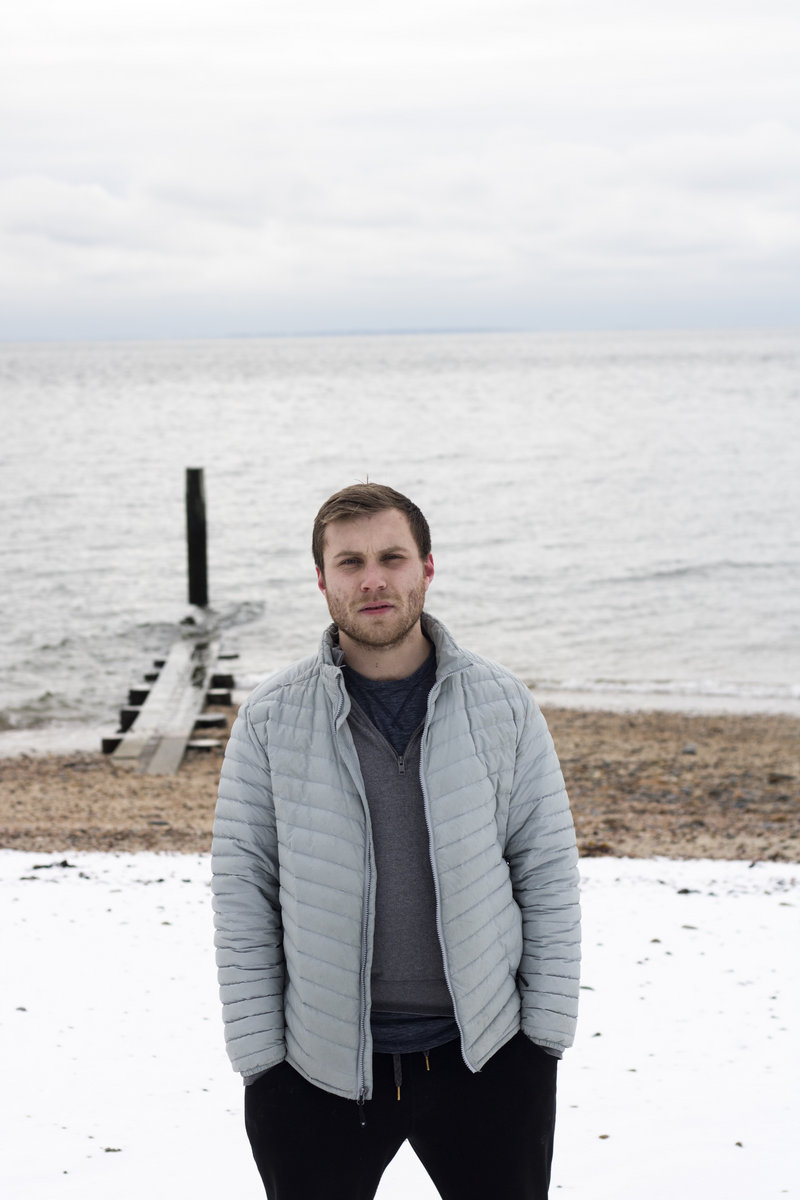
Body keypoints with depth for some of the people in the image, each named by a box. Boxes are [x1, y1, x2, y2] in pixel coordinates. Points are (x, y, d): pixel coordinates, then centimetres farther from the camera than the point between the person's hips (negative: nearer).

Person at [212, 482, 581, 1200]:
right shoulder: (271, 719, -1)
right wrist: (258, 1055, -3)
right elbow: (242, 894, 0)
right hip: (318, 1070, 0)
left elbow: (549, 872, 3)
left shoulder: (502, 705, 0)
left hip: (486, 1055, 1)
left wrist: (546, 1033, -1)